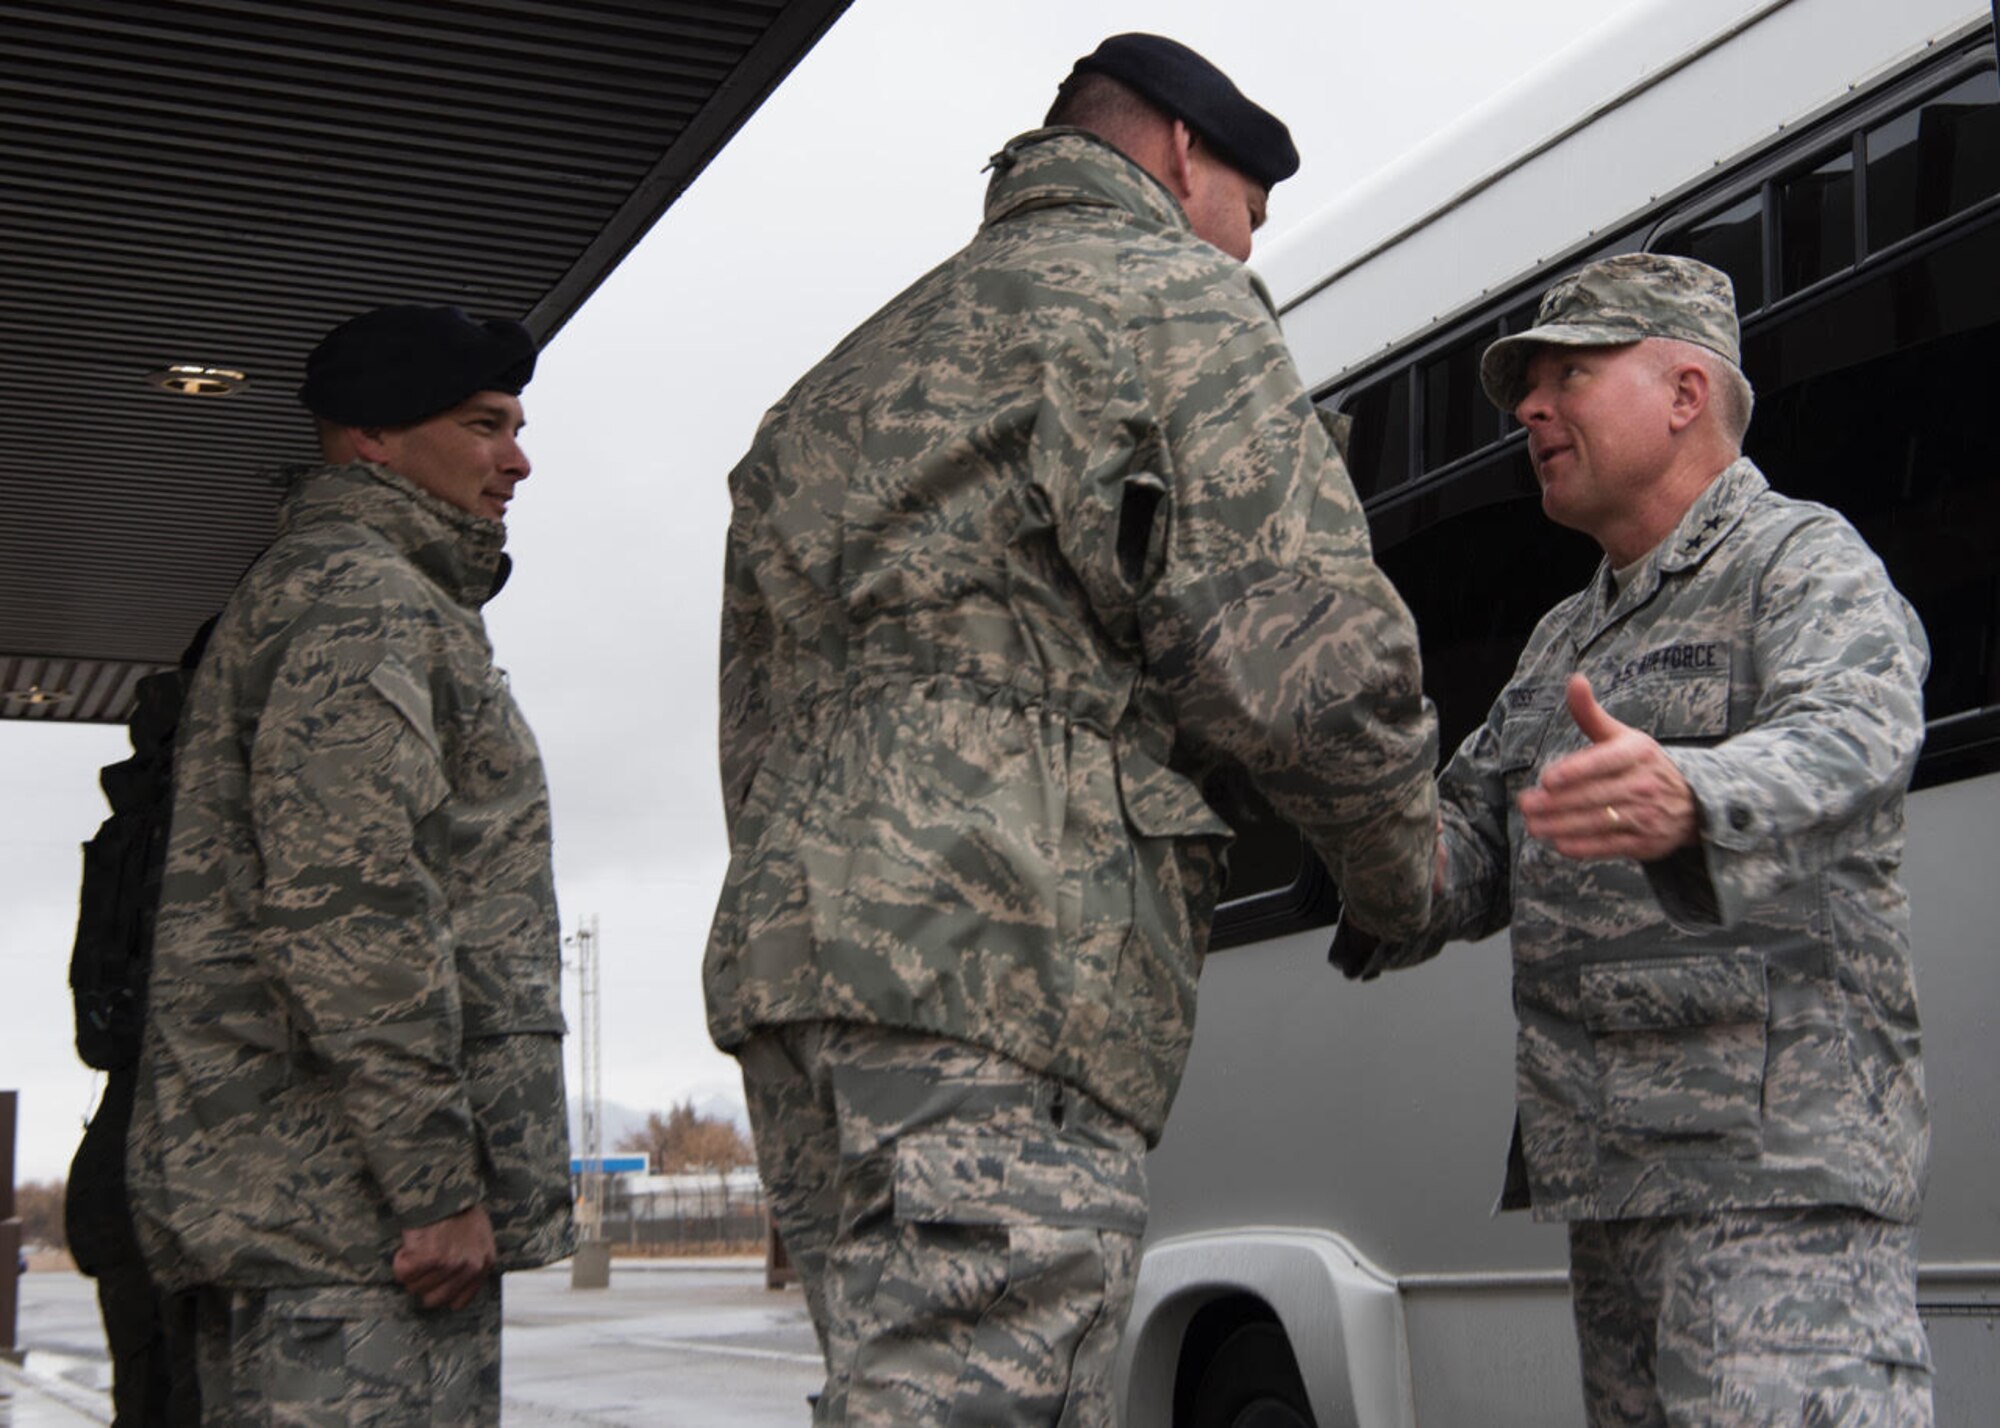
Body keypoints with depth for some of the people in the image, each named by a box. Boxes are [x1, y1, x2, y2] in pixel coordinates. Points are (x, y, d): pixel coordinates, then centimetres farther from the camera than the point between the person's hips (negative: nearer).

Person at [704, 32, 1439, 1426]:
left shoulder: (857, 373, 31)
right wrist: (1403, 873, 9)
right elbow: (1311, 653, -7)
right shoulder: (1168, 295, 5)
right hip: (999, 970, -9)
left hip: (792, 952, 9)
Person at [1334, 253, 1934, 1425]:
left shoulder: (1806, 563, -3)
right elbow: (1475, 836, 17)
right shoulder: (1565, 638, 24)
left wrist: (1691, 801, -46)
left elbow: (1854, 742, -24)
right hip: (1611, 1170, 8)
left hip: (1776, 1167, -8)